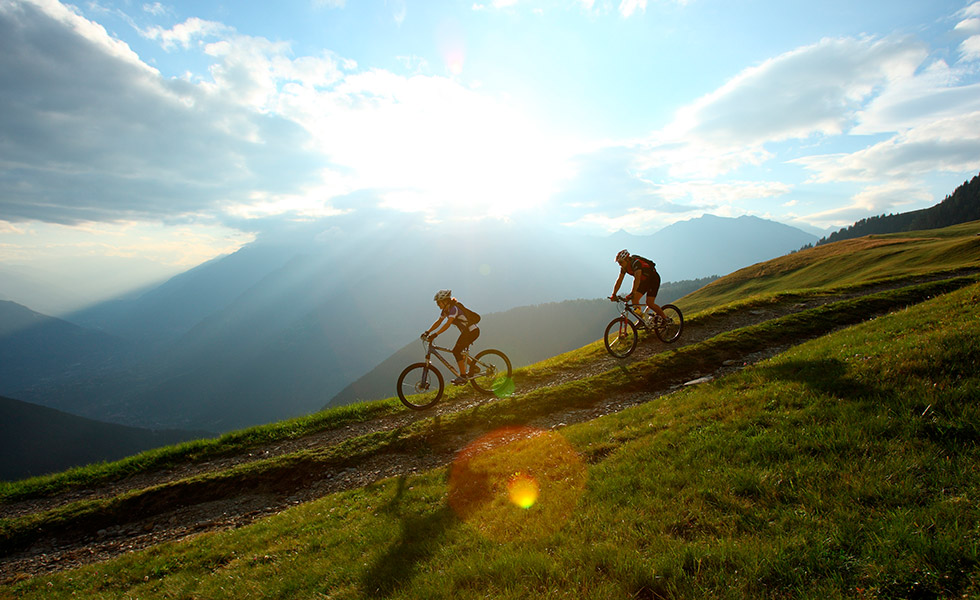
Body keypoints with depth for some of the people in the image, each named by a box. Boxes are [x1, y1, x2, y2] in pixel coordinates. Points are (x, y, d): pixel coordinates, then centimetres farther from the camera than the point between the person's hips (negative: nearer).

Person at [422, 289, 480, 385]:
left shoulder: (453, 308, -23)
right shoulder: (445, 310, 5)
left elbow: (447, 324, -33)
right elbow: (438, 322, 10)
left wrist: (435, 334, -36)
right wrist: (427, 332, 1)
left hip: (472, 331, -9)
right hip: (466, 331, 9)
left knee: (456, 351, -13)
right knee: (457, 351, 12)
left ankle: (463, 376, -6)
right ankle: (474, 368, 23)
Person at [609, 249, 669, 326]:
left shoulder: (636, 262, -32)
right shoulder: (624, 267, -8)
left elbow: (637, 278, -44)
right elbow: (619, 280, -8)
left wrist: (632, 293, -52)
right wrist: (613, 295, -15)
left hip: (653, 279, -8)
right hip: (644, 281, 8)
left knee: (649, 303, -16)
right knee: (634, 300, -9)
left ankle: (666, 319, 0)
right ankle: (642, 319, 4)